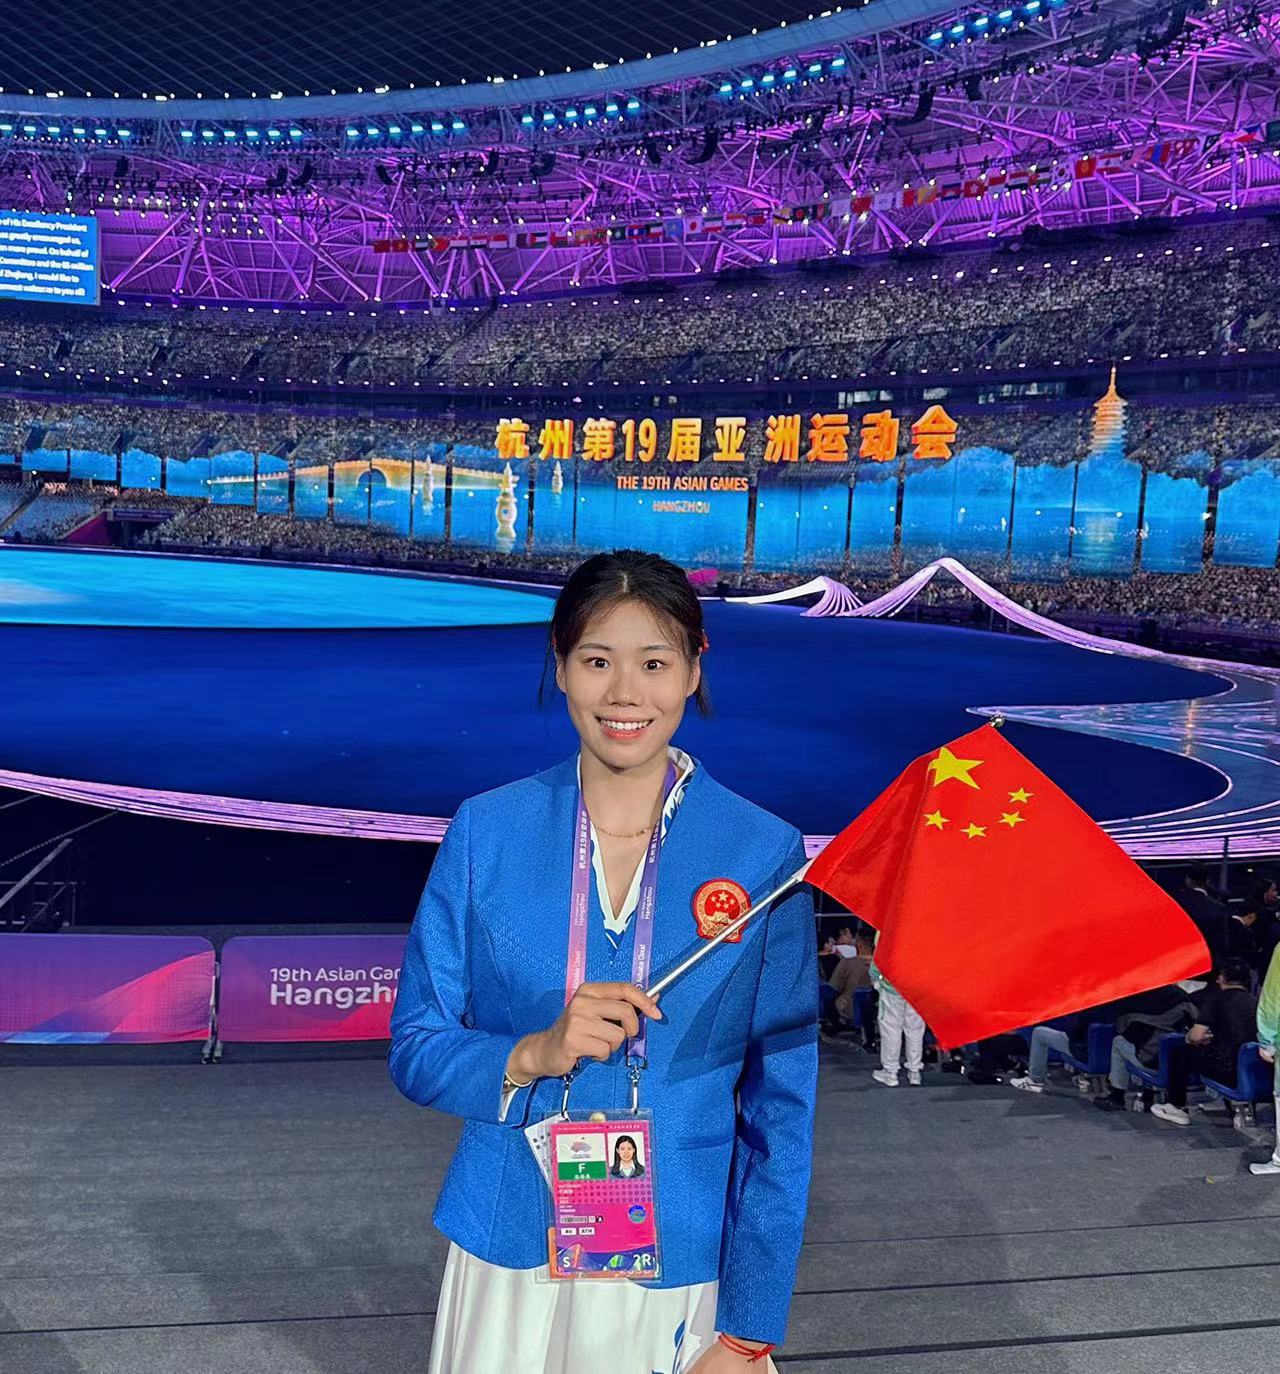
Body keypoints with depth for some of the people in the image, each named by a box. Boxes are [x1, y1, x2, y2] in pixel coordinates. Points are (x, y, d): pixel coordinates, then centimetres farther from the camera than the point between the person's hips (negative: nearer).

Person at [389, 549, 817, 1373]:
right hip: (508, 1266, 1)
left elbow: (782, 1111, -7)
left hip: (681, 1278, -1)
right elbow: (415, 1050, -3)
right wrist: (533, 1056, -21)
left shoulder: (764, 855, -11)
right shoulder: (485, 830, -7)